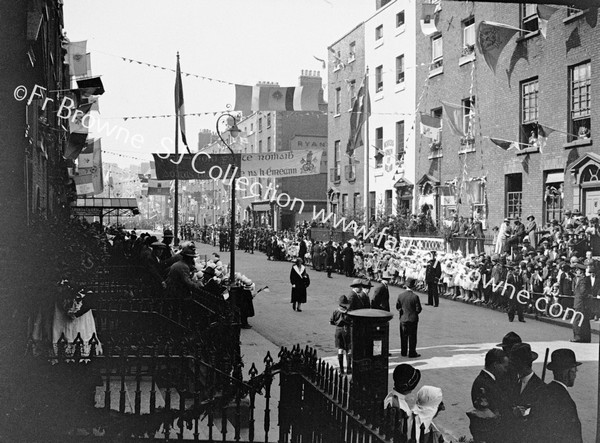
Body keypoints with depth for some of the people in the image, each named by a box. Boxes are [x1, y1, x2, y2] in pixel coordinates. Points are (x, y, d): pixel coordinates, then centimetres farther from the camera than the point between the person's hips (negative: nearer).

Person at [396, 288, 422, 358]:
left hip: (403, 319, 3)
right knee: (412, 337, 8)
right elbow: (418, 309, -14)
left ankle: (403, 352, 24)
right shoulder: (415, 296, -19)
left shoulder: (400, 295, -8)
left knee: (403, 336, 16)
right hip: (412, 319, -3)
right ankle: (412, 353, 13)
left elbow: (397, 306, 1)